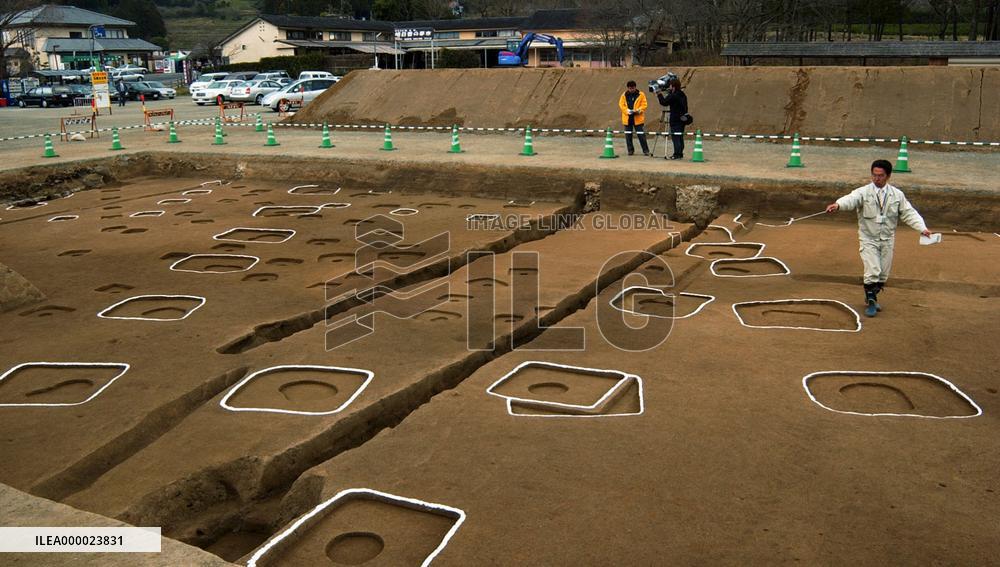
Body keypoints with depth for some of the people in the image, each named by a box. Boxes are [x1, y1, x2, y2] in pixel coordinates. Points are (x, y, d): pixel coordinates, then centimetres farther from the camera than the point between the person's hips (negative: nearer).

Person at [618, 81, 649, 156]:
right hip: (627, 118, 3)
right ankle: (630, 150, 19)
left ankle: (645, 150, 4)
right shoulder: (624, 95, 7)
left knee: (641, 134, -4)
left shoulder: (641, 94, 0)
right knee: (628, 134, 7)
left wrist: (639, 110, -21)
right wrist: (627, 110, -14)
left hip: (638, 118, -3)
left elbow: (644, 105, -3)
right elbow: (621, 104, 3)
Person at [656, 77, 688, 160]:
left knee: (675, 137, -7)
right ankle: (680, 153, 15)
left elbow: (664, 102, -12)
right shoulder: (683, 95, 12)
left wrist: (659, 94, -2)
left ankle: (676, 154, -9)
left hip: (675, 120, -8)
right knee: (680, 137, 12)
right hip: (682, 119, 8)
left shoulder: (673, 96, -16)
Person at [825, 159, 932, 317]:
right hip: (869, 239, -4)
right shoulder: (863, 192, -10)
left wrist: (922, 228, -12)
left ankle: (871, 298, 33)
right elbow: (851, 199, -30)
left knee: (883, 274, 11)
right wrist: (838, 205, -52)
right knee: (873, 271, -13)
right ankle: (870, 302, 3)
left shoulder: (897, 194, 2)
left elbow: (909, 213, 2)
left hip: (887, 240, 4)